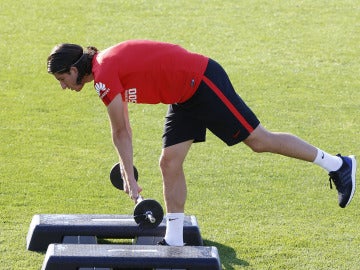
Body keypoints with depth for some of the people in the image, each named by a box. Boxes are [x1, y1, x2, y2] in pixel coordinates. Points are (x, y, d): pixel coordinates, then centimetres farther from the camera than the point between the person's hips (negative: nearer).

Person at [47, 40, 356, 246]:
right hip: (186, 95, 10)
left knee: (258, 139, -4)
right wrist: (126, 166, 26)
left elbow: (120, 133, -15)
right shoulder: (108, 66, 10)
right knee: (170, 163, 5)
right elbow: (123, 128, 21)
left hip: (202, 82, -10)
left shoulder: (104, 74, -19)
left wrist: (131, 181, -10)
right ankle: (174, 240, 8)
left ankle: (336, 164, 6)